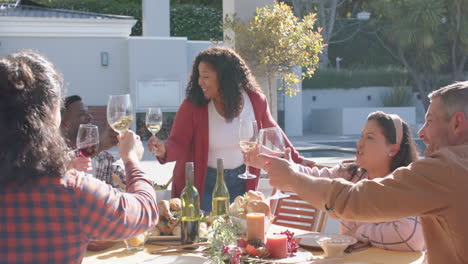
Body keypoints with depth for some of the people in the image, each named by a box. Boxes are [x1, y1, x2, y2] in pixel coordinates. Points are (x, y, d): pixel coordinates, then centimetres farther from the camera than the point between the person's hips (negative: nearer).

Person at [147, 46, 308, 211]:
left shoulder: (255, 100, -7)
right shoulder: (192, 106, -15)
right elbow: (178, 144, -18)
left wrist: (297, 161, 9)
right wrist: (164, 150, -40)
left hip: (240, 183, 2)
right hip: (203, 184, -2)